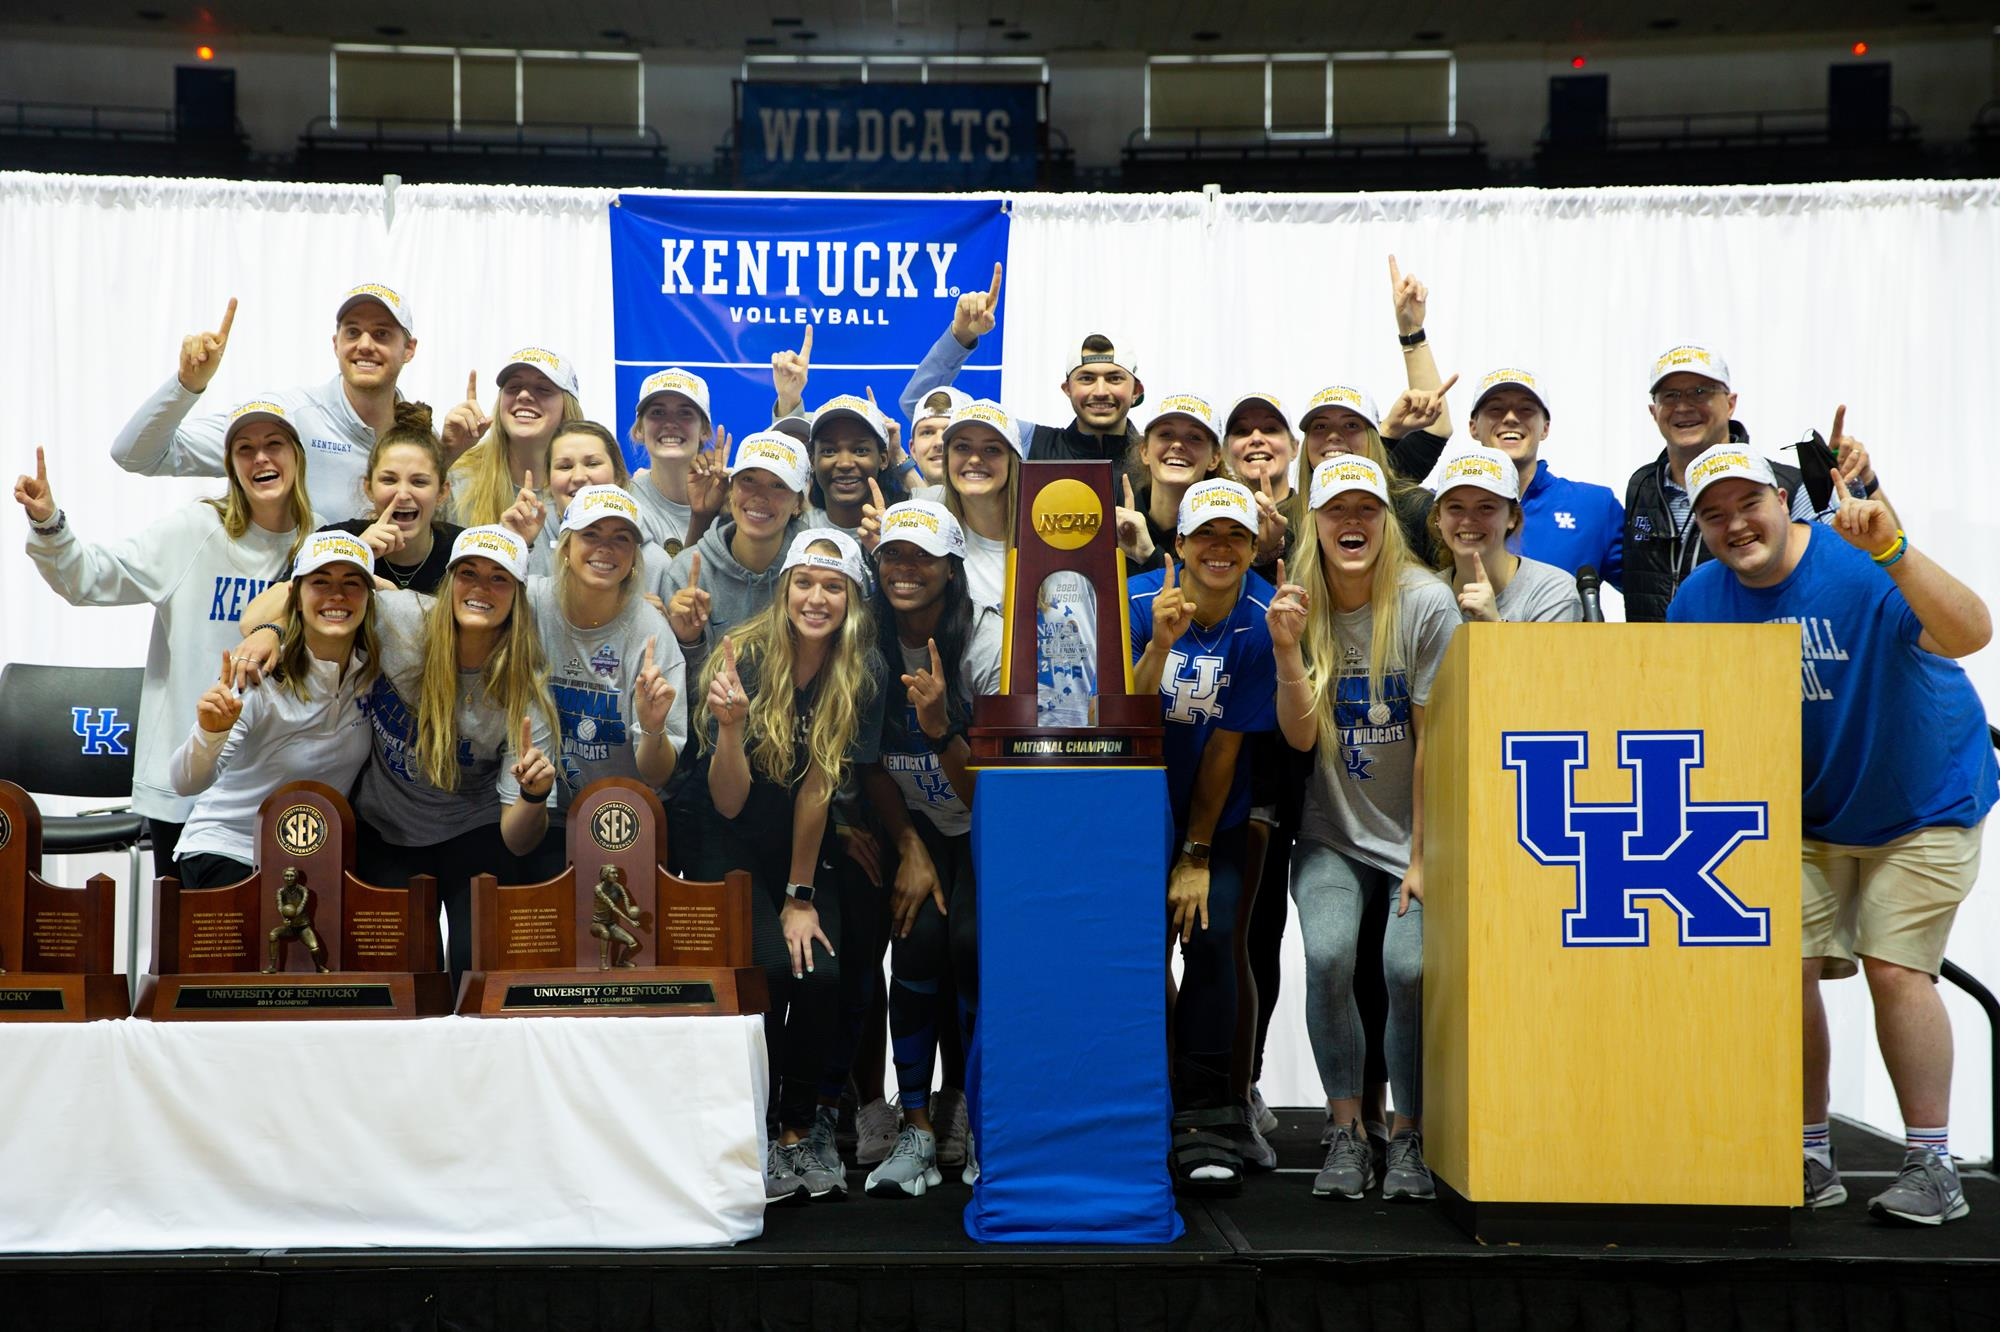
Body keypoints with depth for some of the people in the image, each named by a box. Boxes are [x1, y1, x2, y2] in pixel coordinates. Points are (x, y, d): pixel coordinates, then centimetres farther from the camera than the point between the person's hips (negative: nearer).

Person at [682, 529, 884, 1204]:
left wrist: (800, 897, -13)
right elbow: (728, 804, -20)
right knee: (771, 967, -23)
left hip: (804, 844, 2)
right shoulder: (745, 656, -18)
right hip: (725, 839, -2)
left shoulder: (861, 674, -12)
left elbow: (820, 784, -12)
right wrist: (730, 725, -37)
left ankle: (801, 1124, 3)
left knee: (822, 969, -19)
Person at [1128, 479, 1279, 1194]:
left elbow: (1227, 743, -12)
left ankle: (1206, 1122, 0)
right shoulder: (1139, 601, -13)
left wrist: (1198, 855, -8)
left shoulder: (1262, 619, -14)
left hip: (1216, 815, 0)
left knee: (1212, 941, -9)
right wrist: (1161, 642, -36)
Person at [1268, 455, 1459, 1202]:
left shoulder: (1425, 603, -10)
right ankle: (1347, 1132, -5)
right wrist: (1287, 649, -23)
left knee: (1410, 964, -21)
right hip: (1334, 837, 2)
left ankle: (1409, 1135, 1)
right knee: (1328, 955, -22)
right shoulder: (1302, 608, -1)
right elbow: (1301, 736, -8)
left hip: (1414, 835, -2)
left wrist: (1424, 855, -9)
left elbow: (1432, 738, -9)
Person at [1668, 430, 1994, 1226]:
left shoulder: (1860, 568, -24)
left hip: (1923, 803, -4)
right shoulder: (1698, 602, -8)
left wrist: (1891, 552, -54)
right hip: (1805, 816, 5)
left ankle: (1932, 1167, 3)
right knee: (1785, 968, -2)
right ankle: (1810, 1160, 11)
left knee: (1894, 967, -10)